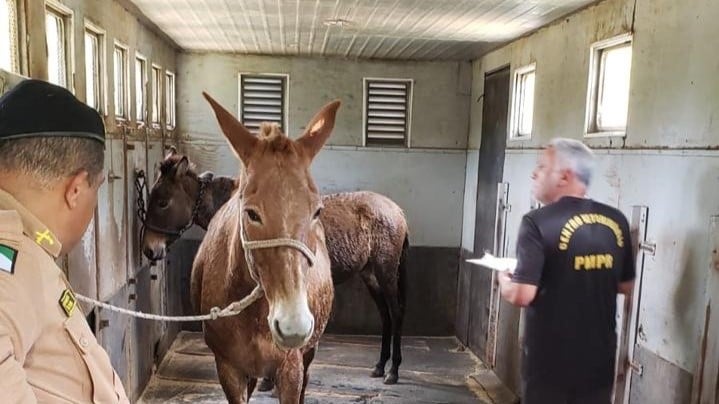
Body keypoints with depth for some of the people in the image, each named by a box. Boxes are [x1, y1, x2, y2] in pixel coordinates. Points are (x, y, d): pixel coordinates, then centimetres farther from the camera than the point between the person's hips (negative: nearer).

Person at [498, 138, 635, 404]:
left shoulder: (538, 222, -18)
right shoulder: (616, 221, -1)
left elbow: (521, 295, -23)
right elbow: (626, 286, 10)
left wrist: (504, 281, -3)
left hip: (550, 360, -5)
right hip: (599, 357, 5)